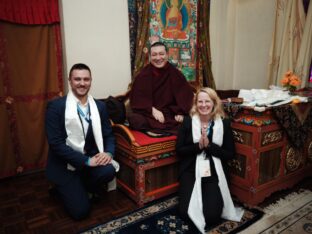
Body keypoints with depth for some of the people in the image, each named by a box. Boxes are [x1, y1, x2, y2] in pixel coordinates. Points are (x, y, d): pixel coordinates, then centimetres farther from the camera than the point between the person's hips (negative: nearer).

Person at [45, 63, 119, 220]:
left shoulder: (100, 106, 3)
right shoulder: (56, 106, -12)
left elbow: (109, 135, 5)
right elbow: (55, 143, -17)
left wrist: (108, 153, -18)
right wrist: (86, 160, -22)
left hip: (91, 159, 4)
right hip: (65, 165, -3)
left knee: (109, 170, -28)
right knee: (80, 210, -10)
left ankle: (83, 189, 6)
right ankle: (64, 189, 23)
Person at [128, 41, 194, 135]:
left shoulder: (175, 74, 4)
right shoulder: (143, 75, 1)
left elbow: (186, 93, 0)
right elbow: (137, 97, -4)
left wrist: (180, 112, -17)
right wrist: (152, 110, -19)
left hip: (171, 115, 1)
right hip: (148, 115, 0)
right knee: (134, 120, -32)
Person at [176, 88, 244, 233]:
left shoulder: (224, 124, 0)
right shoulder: (187, 122, -1)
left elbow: (230, 154, -2)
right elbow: (179, 150, -2)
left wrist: (209, 145, -16)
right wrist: (198, 145, -18)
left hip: (214, 172, 0)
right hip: (190, 171, 1)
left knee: (212, 215, -15)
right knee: (186, 212, -13)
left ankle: (212, 198, 19)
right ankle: (198, 197, 20)